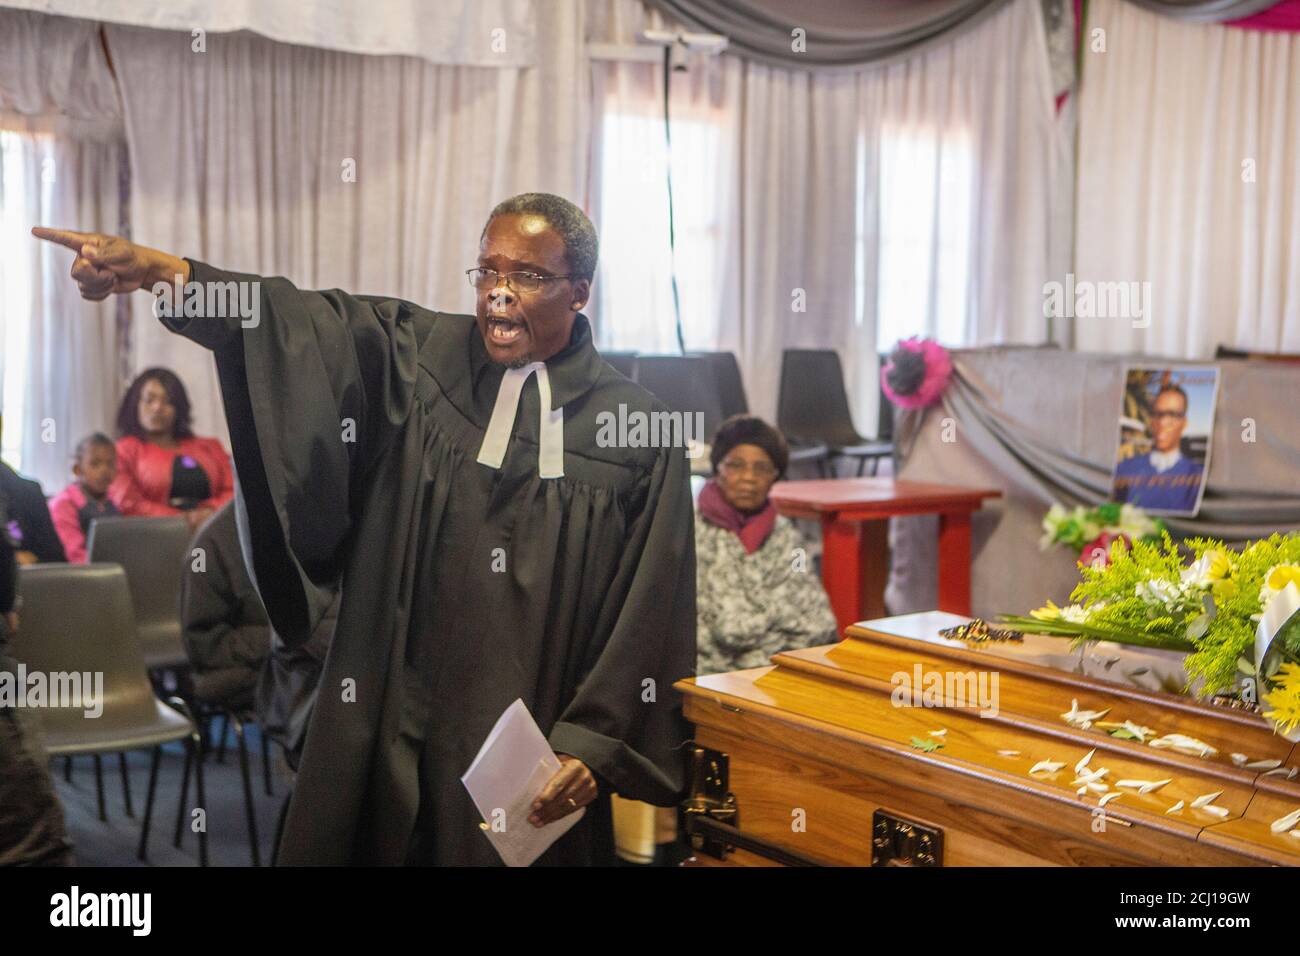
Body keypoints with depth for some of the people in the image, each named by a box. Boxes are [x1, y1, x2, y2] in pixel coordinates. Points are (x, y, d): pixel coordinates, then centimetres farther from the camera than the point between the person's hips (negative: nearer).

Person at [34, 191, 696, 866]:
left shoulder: (639, 427, -4)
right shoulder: (414, 356, 2)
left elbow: (647, 616, -5)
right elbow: (304, 324, -12)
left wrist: (591, 748, -10)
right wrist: (160, 271, -26)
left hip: (533, 749, -2)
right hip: (392, 728, 2)